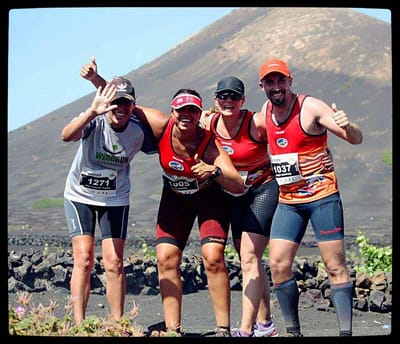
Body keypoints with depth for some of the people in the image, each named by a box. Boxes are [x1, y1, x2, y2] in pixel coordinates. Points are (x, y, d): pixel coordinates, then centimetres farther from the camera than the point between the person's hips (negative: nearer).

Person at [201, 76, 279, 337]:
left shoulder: (257, 123, -18)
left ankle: (246, 330, -18)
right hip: (234, 195, 6)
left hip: (264, 189, -6)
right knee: (251, 260, 12)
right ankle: (265, 324, 25)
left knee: (249, 257, -15)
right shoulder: (208, 124, -3)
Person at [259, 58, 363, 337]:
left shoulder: (311, 107, -11)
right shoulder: (266, 110, 7)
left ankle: (346, 332, -3)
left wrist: (347, 126, -38)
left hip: (322, 196, -6)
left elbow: (356, 139, -13)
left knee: (336, 267, -5)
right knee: (278, 264, -3)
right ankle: (293, 331, 8)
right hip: (288, 201, 6)